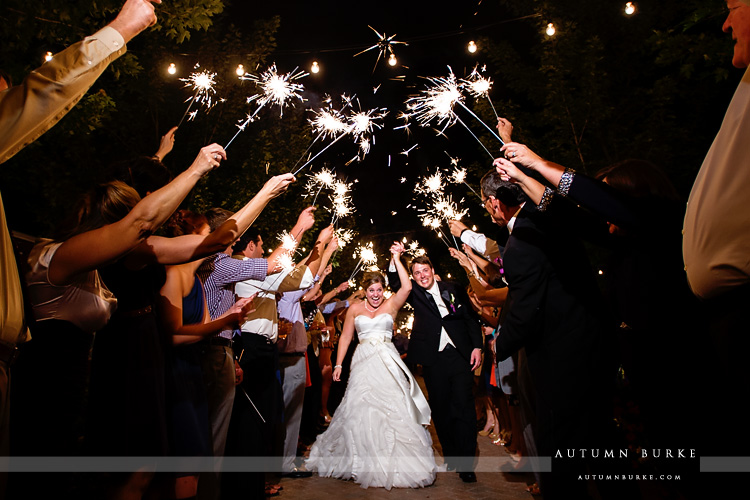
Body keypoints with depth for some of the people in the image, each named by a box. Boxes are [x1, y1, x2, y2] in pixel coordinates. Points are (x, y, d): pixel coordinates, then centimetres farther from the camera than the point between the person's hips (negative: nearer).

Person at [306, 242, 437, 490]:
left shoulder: (391, 305, 4)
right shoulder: (355, 309, 8)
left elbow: (407, 287, -11)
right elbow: (345, 337, 9)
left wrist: (397, 259, -13)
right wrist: (338, 364, 2)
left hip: (388, 362, -1)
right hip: (364, 363, 1)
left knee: (392, 407, -5)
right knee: (360, 408, 1)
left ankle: (395, 461, 8)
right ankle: (363, 461, 18)